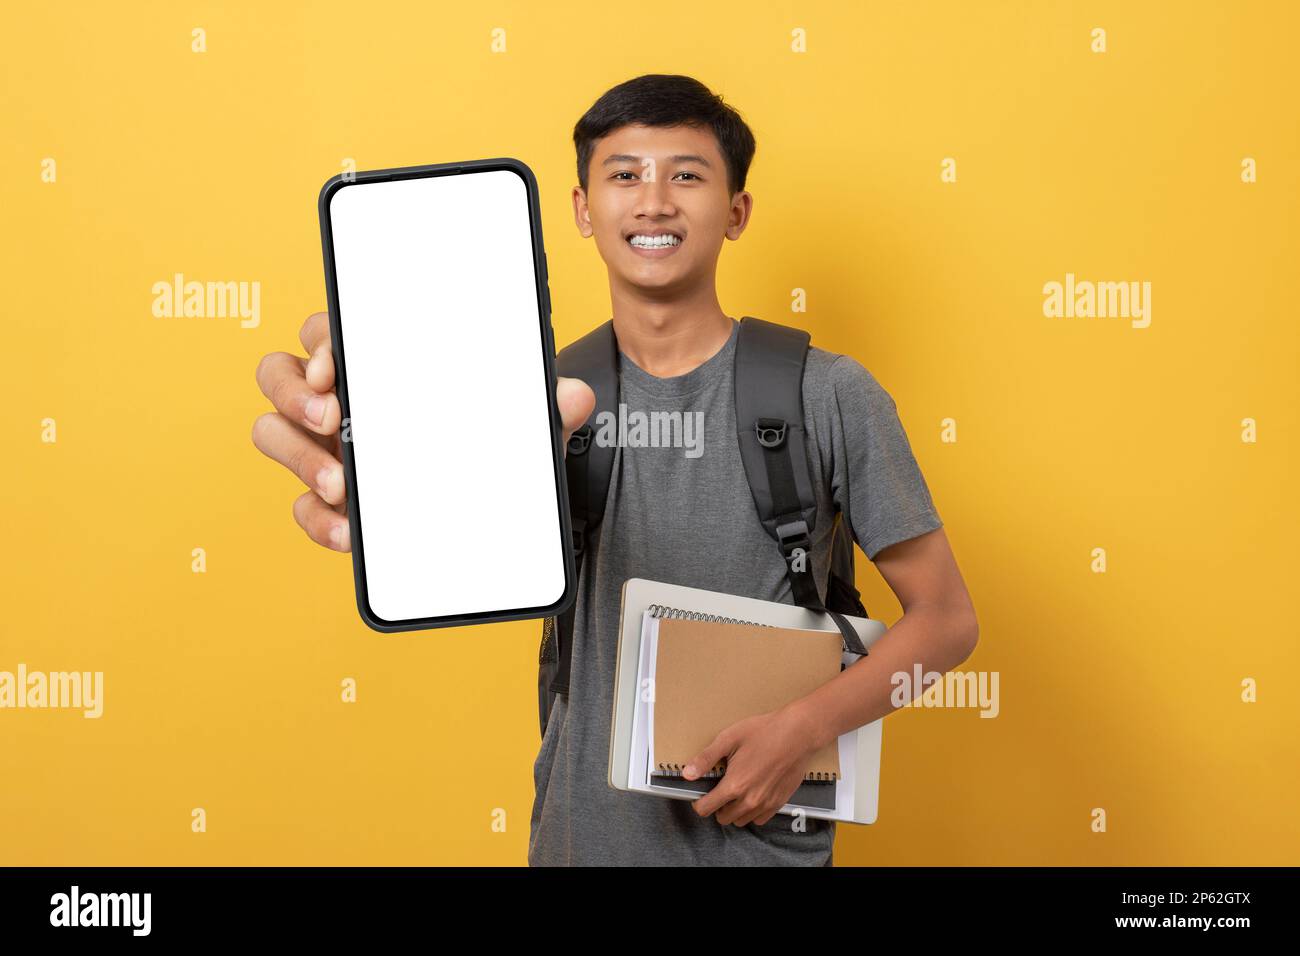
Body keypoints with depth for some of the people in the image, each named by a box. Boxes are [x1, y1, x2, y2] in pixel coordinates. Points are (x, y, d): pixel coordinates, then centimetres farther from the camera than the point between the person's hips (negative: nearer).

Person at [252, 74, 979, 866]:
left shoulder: (829, 396, -10)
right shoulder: (552, 395, -3)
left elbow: (947, 620, -6)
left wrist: (804, 729, -19)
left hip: (761, 836, -2)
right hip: (584, 832, 2)